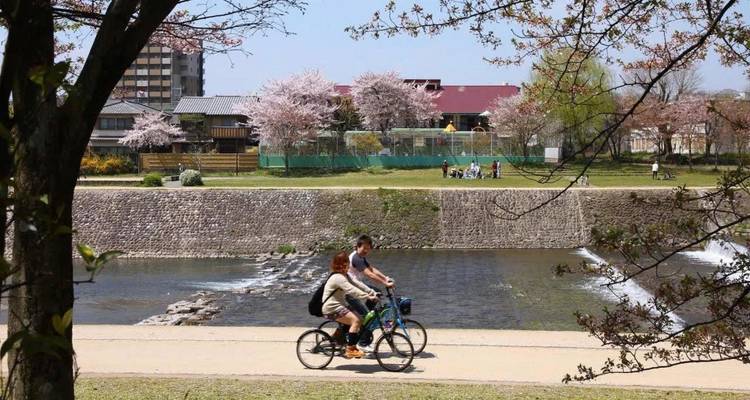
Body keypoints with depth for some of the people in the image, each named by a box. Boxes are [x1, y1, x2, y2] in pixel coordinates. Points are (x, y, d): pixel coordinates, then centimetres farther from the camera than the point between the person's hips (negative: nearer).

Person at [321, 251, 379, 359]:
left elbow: (358, 284, 4)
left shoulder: (345, 275, 11)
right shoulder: (337, 278, -21)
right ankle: (349, 349, -17)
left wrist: (373, 293, -7)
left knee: (360, 319, 2)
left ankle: (353, 346, 10)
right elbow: (352, 290, -30)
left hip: (340, 304, 10)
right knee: (355, 320, -21)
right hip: (332, 307, -10)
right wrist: (368, 297, -33)